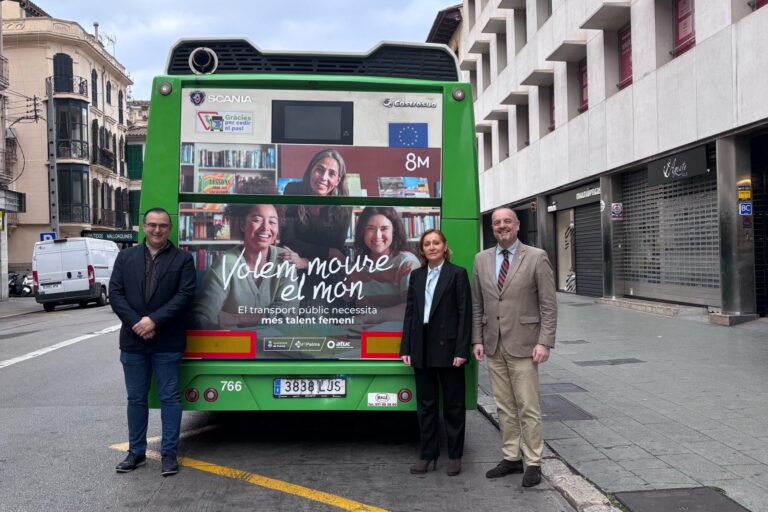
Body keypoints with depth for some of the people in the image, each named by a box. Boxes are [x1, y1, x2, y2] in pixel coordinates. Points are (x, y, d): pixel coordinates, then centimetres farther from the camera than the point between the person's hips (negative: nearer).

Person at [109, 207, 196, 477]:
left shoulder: (183, 259, 0)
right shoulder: (126, 257, 9)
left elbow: (185, 295, -10)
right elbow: (115, 293, 1)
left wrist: (154, 320, -17)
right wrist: (136, 324, -12)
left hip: (167, 343, -3)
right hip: (133, 341, 3)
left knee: (169, 398, 4)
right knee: (136, 399, 12)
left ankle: (169, 453, 14)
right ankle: (136, 452, 25)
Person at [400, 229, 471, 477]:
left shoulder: (457, 273, -3)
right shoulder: (416, 276, 10)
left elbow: (465, 313, -8)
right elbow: (410, 312, 9)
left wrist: (461, 350, -14)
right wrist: (406, 348, 4)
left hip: (448, 347, -4)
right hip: (422, 349, 4)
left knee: (453, 404, 7)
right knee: (425, 404, 11)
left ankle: (455, 456, 20)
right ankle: (427, 455, 22)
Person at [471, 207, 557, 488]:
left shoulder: (536, 257, -4)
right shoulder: (481, 259, 8)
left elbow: (549, 305, -6)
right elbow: (477, 305, 11)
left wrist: (544, 342, -12)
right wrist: (477, 339, 5)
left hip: (523, 345, -4)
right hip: (493, 346, 4)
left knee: (528, 407, 1)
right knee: (504, 407, 12)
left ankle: (533, 463, 14)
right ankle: (511, 458, 24)